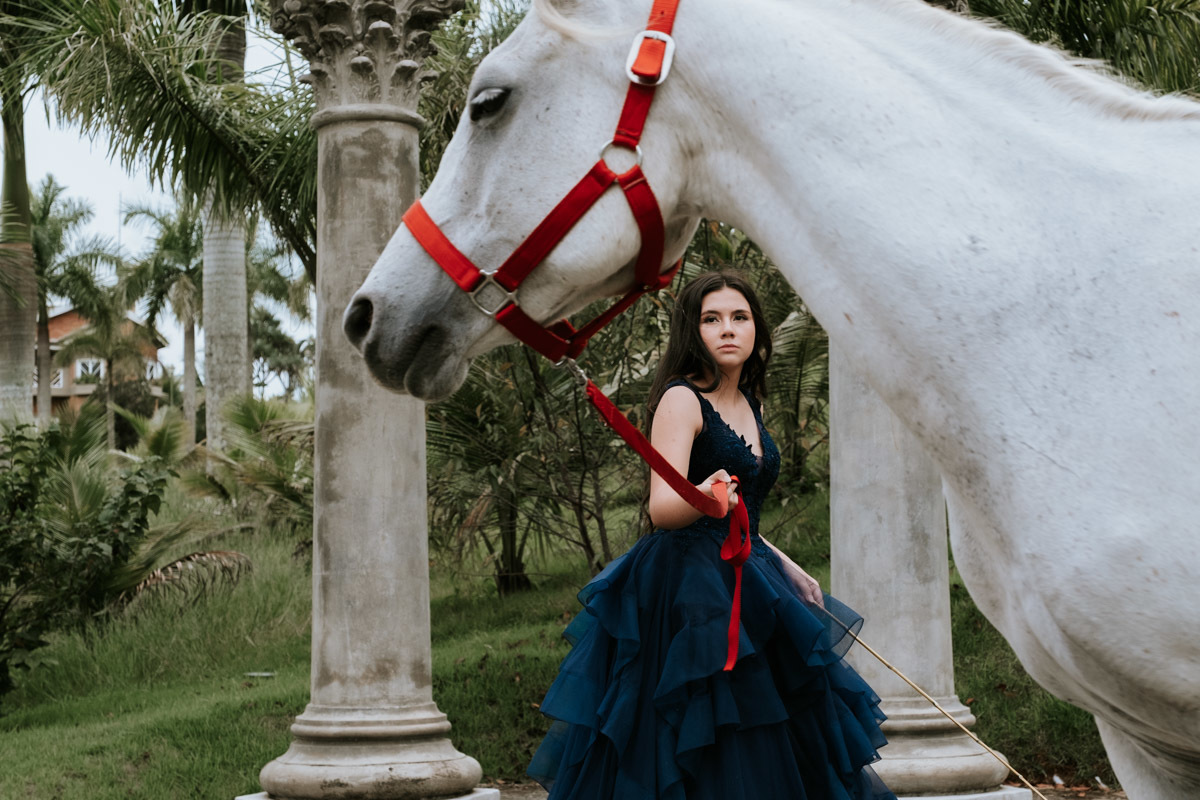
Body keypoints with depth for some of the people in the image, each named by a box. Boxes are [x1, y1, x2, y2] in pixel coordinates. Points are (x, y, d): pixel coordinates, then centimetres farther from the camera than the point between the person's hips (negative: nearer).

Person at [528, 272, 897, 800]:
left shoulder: (749, 404, 14)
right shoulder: (682, 400, -10)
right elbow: (662, 509, -23)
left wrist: (787, 568, 21)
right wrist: (704, 497, -42)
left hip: (747, 586, 8)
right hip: (687, 592, -8)